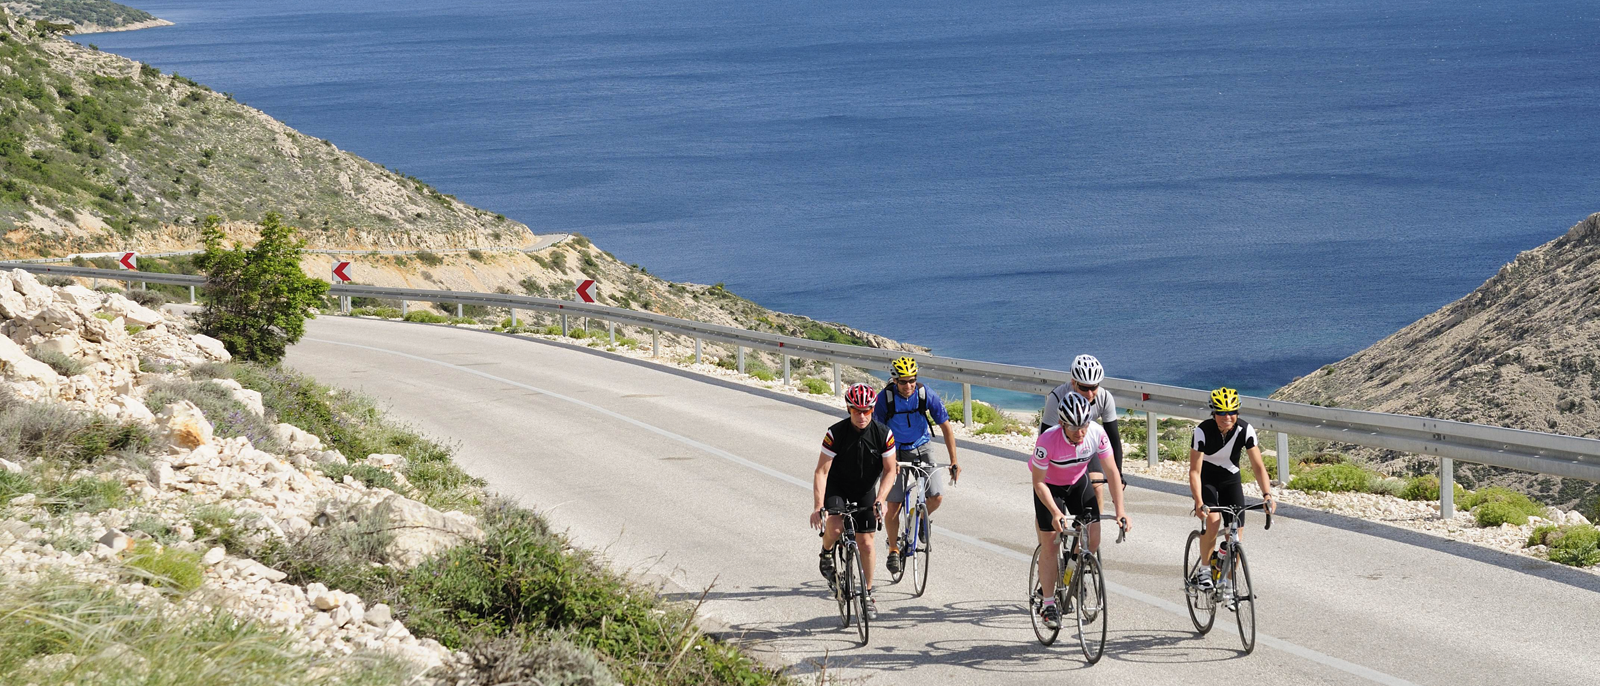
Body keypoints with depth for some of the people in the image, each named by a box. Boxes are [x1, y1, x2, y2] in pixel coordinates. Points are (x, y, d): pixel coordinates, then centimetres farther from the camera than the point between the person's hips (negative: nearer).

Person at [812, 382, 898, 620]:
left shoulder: (884, 434, -19)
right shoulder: (836, 433, -24)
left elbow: (889, 471, -12)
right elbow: (821, 472, -25)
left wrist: (880, 500, -28)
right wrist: (818, 507, -35)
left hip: (865, 490, 2)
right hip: (837, 487, -2)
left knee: (866, 543, -1)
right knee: (835, 527, -28)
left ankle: (868, 594, 16)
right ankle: (826, 554, 6)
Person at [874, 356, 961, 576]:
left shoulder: (927, 395, -17)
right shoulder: (885, 398, -20)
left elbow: (946, 427, -11)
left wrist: (954, 461, -14)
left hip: (922, 448, 1)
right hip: (896, 452, -1)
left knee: (936, 498, -12)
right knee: (893, 504, -6)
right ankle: (893, 550, 13)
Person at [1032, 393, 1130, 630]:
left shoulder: (1097, 434, -27)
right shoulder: (1048, 440, -36)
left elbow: (1112, 471, -19)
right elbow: (1038, 482, -26)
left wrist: (1120, 510, -24)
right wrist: (1055, 513, -37)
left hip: (1078, 482, 3)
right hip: (1050, 485, -3)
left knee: (1093, 537, -7)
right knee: (1050, 544, -8)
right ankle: (1048, 605, 2)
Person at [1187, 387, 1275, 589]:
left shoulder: (1245, 430, -22)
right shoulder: (1203, 431, -28)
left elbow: (1258, 466, -22)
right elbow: (1194, 471, -29)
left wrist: (1267, 495, -36)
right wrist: (1199, 503, -41)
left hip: (1231, 478, 3)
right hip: (1206, 478, -3)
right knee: (1212, 520, -27)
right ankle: (1204, 570, -8)